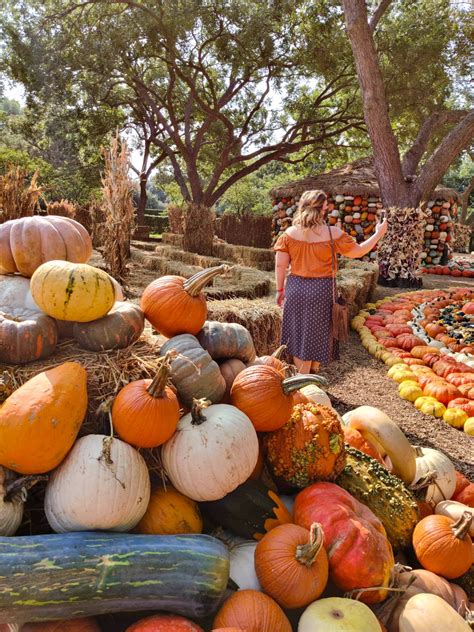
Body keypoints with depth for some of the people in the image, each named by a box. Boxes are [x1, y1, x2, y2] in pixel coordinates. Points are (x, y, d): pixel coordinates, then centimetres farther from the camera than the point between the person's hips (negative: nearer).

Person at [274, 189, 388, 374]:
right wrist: (378, 234, 15)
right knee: (318, 335, 16)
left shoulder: (289, 233, -5)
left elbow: (280, 265, -4)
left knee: (299, 334, 14)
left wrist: (280, 289, 8)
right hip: (321, 290, -2)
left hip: (296, 289, 2)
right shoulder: (332, 234, -10)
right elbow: (358, 251, 0)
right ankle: (314, 374, 34)